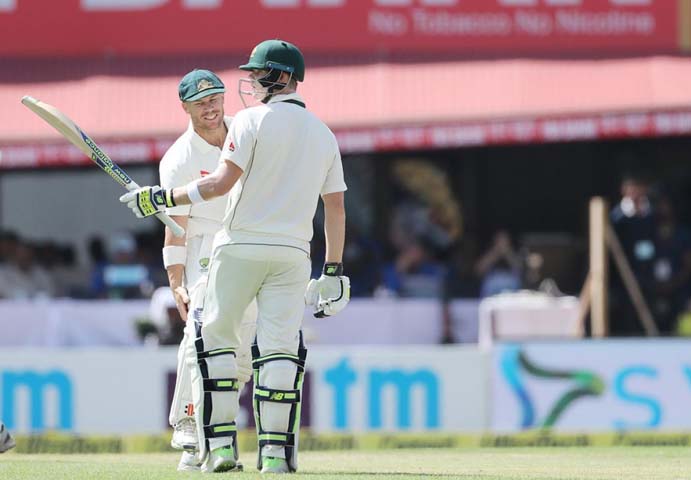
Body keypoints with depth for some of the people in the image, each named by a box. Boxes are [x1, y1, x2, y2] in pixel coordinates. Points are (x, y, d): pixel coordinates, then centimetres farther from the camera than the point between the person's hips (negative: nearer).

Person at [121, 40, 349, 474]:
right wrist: (334, 270, 16)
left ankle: (220, 443, 0)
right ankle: (276, 451, -8)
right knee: (280, 348, 1)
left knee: (216, 339, 6)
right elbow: (336, 209, 13)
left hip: (241, 246, -4)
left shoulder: (253, 120, -4)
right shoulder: (323, 134, 13)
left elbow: (223, 181, -14)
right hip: (293, 252, 4)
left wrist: (163, 197, -7)